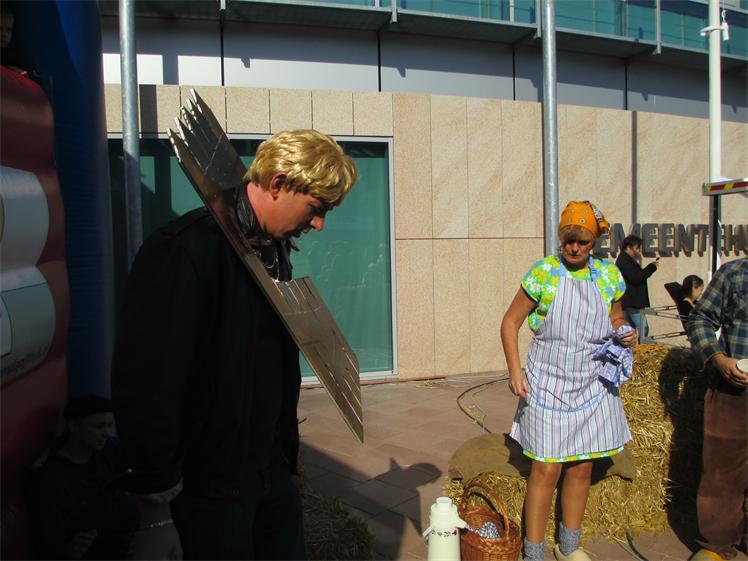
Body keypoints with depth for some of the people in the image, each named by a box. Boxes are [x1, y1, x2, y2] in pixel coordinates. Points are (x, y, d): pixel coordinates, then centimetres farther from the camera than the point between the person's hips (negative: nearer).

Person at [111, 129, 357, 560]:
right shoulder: (189, 249, -20)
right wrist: (156, 510, -18)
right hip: (209, 480, -7)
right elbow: (147, 383, -23)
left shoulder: (275, 251, 7)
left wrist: (286, 451, 14)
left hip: (272, 469, 8)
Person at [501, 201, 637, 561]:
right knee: (546, 469, -3)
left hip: (592, 385, 4)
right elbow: (511, 321, -5)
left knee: (582, 468, 14)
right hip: (548, 384, -4)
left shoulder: (609, 275, 1)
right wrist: (514, 370, -15)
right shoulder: (543, 273, -10)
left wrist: (625, 332, -6)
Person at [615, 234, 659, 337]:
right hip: (632, 304, -11)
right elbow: (636, 278, -22)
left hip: (631, 303, 11)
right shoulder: (624, 261, -15)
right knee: (643, 330, -13)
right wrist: (652, 267, -13)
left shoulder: (627, 260, 18)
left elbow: (638, 275, 22)